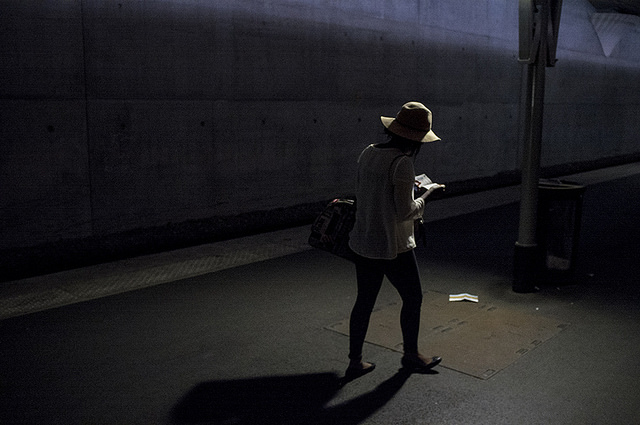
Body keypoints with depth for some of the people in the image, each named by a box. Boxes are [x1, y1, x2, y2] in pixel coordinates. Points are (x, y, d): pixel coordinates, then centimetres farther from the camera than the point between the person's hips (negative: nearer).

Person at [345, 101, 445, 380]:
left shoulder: (368, 153, 3)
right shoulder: (402, 163, -20)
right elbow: (405, 212, -20)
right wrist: (427, 193, -3)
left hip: (362, 243, 7)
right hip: (393, 248, -7)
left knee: (364, 300, 17)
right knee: (412, 298, 15)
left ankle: (355, 362, 26)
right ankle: (411, 355, 32)